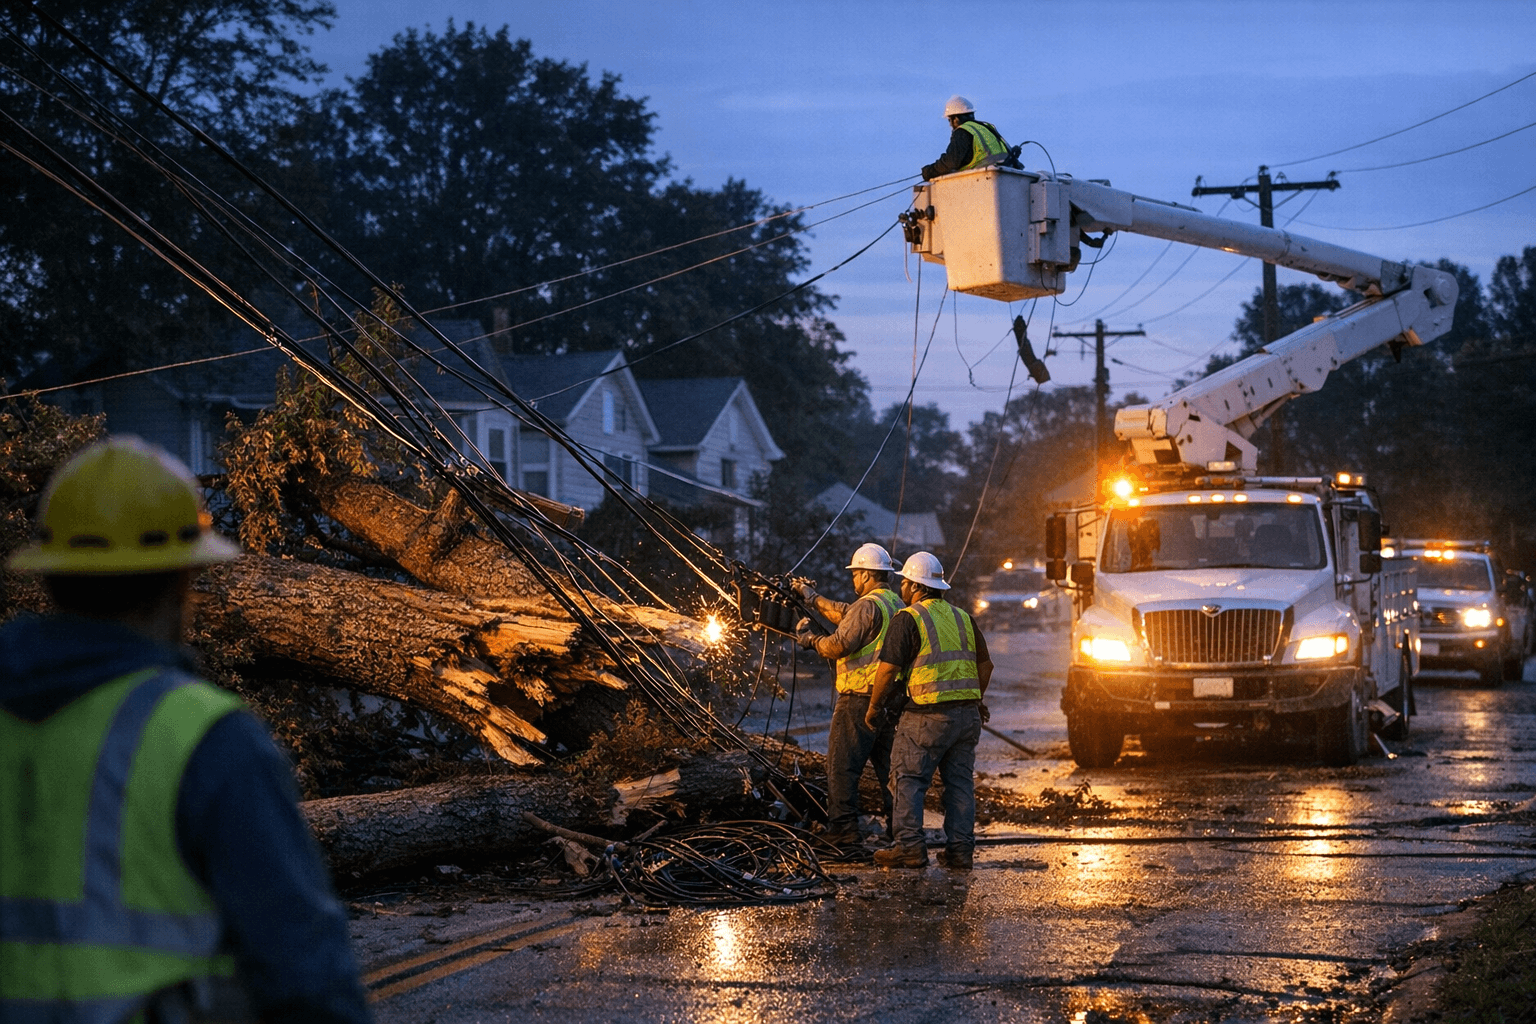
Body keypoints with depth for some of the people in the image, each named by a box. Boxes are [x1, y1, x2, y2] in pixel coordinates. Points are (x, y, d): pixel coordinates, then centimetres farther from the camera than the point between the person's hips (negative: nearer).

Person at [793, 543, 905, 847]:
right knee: (889, 765, 14)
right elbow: (847, 614, 27)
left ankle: (843, 831, -8)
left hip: (860, 698, -9)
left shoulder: (868, 606, -14)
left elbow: (840, 645, -20)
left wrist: (811, 639, -1)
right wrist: (813, 598, 33)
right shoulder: (897, 606, 16)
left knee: (842, 766, -4)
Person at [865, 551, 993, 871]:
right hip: (967, 715, 6)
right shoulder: (963, 618, 14)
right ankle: (960, 850, 9)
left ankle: (910, 847, -4)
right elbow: (985, 664, 20)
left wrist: (874, 705, 3)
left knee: (908, 779, 1)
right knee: (960, 782, 10)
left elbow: (888, 669, -10)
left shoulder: (908, 619, -7)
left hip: (927, 715, -6)